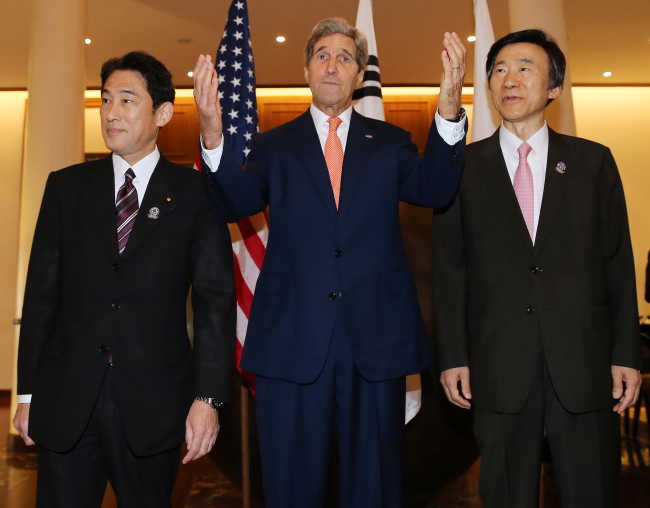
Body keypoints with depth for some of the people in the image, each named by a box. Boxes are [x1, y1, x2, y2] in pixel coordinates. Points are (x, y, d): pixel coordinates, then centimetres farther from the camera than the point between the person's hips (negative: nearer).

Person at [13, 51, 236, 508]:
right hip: (66, 399, 2)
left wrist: (207, 398, -11)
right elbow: (42, 293, 7)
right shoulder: (66, 187, 7)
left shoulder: (196, 194, -1)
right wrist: (28, 392, 5)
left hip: (153, 402, -2)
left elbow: (216, 302, -4)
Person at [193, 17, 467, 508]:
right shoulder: (274, 146, 9)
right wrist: (213, 136, -29)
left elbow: (434, 189, -8)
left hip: (377, 339, 1)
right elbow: (237, 202, -9)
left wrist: (449, 112, -25)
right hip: (292, 340, 0)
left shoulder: (389, 142, 10)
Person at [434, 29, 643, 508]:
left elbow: (617, 263, 5)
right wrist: (453, 357, -1)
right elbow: (450, 270, 3)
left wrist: (626, 354, 1)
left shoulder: (594, 161, 7)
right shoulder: (464, 168, 5)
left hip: (585, 362, 1)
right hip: (498, 368, 0)